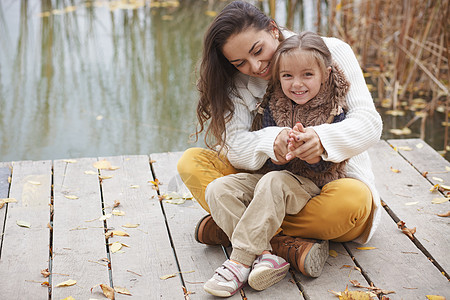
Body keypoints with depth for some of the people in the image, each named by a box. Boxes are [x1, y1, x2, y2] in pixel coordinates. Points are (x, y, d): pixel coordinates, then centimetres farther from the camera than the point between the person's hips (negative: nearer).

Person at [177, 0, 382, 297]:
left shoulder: (332, 52, -10)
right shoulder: (239, 83, -2)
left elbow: (369, 122, -17)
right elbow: (234, 146, -15)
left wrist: (322, 138, -39)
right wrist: (270, 141, -38)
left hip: (333, 179, -3)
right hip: (275, 186, 3)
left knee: (353, 201, -38)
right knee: (192, 162, -15)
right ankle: (284, 243, -32)